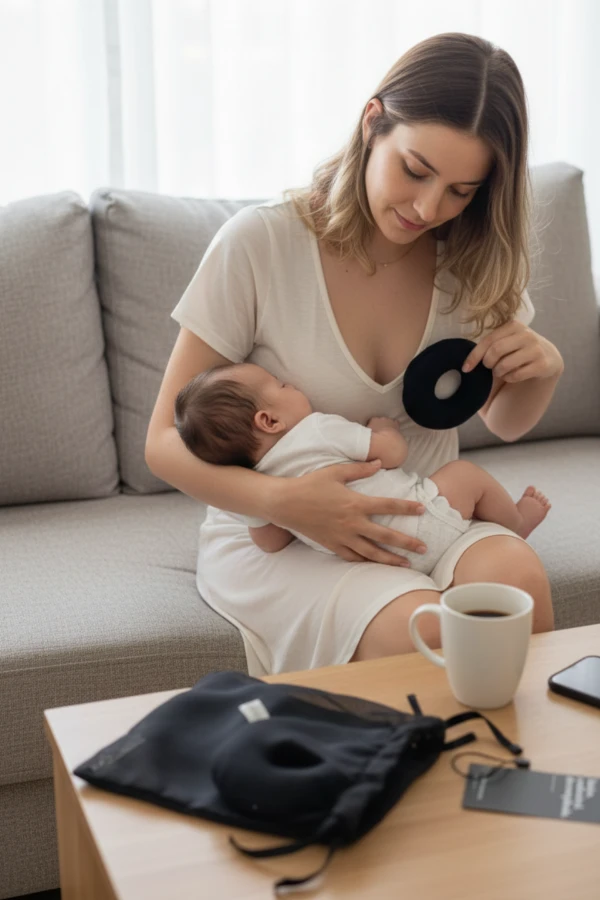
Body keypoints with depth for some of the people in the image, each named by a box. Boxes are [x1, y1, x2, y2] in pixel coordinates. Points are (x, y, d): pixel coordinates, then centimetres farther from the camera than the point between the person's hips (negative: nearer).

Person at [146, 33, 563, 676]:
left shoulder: (473, 260, 0)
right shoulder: (260, 243, -13)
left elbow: (505, 424, 16)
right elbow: (165, 443, -10)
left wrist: (543, 370, -8)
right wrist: (285, 501, -28)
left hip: (421, 519, 4)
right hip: (274, 535, -3)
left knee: (516, 576, -29)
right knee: (425, 634, -32)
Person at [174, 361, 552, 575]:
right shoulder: (320, 430, -16)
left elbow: (271, 542, 12)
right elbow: (393, 452, -11)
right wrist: (383, 425, 12)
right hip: (416, 520, -7)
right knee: (466, 474, 12)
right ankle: (516, 522, 34)